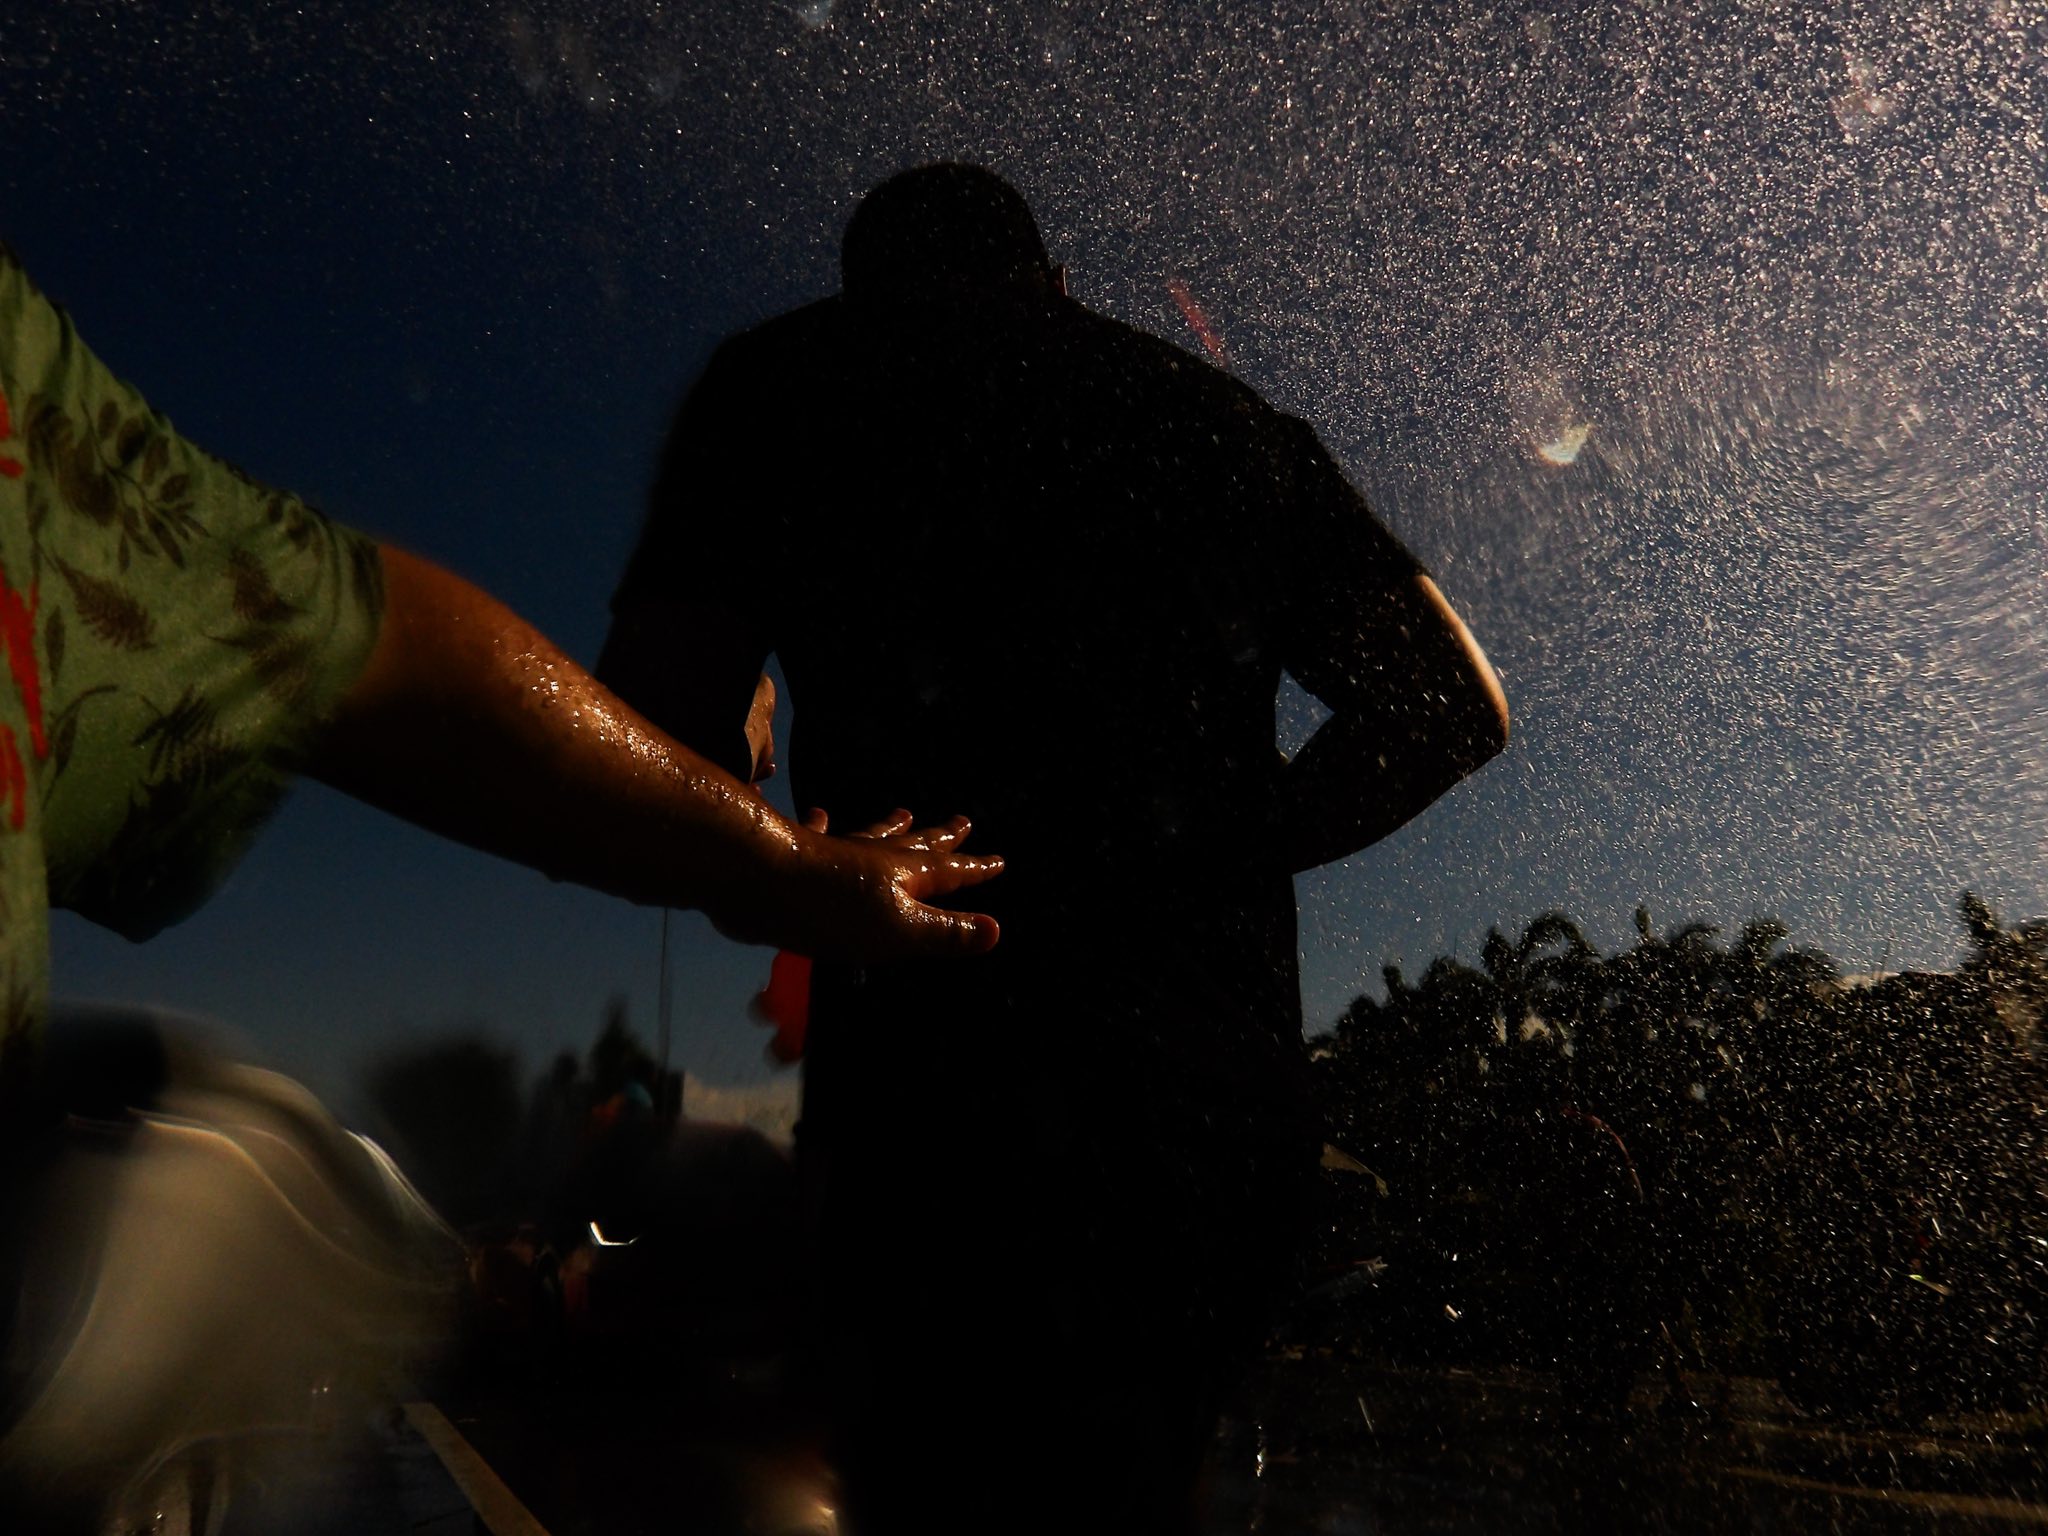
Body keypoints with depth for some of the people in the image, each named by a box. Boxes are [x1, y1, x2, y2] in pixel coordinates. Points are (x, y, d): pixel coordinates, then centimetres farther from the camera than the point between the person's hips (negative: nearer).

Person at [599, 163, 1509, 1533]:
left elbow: (659, 735, -2)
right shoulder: (1224, 415, 17)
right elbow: (1456, 702, 12)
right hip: (1235, 1099, 5)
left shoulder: (791, 374, 8)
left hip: (949, 1092, -5)